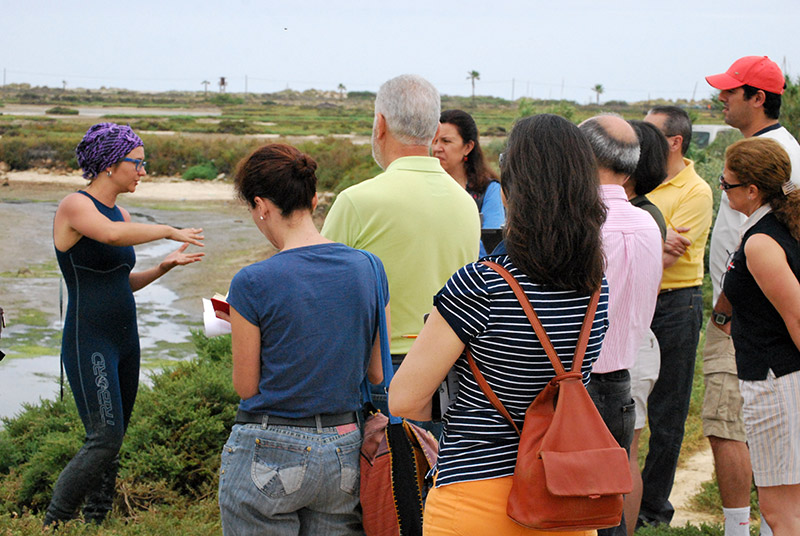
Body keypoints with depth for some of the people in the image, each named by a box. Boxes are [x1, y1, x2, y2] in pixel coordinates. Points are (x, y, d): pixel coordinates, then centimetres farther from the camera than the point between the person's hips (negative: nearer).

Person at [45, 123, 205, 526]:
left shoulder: (121, 214, 13)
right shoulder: (74, 206, -12)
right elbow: (112, 235, -33)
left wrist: (164, 266, 4)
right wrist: (169, 231, -24)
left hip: (125, 339, 8)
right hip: (89, 342, -8)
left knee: (112, 441, 8)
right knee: (105, 439, -13)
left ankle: (95, 522, 16)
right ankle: (52, 525, -1)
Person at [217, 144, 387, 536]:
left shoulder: (252, 283, -15)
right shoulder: (368, 268, -1)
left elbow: (246, 387, -6)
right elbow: (377, 374, 7)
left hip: (269, 457, -4)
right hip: (345, 452, 5)